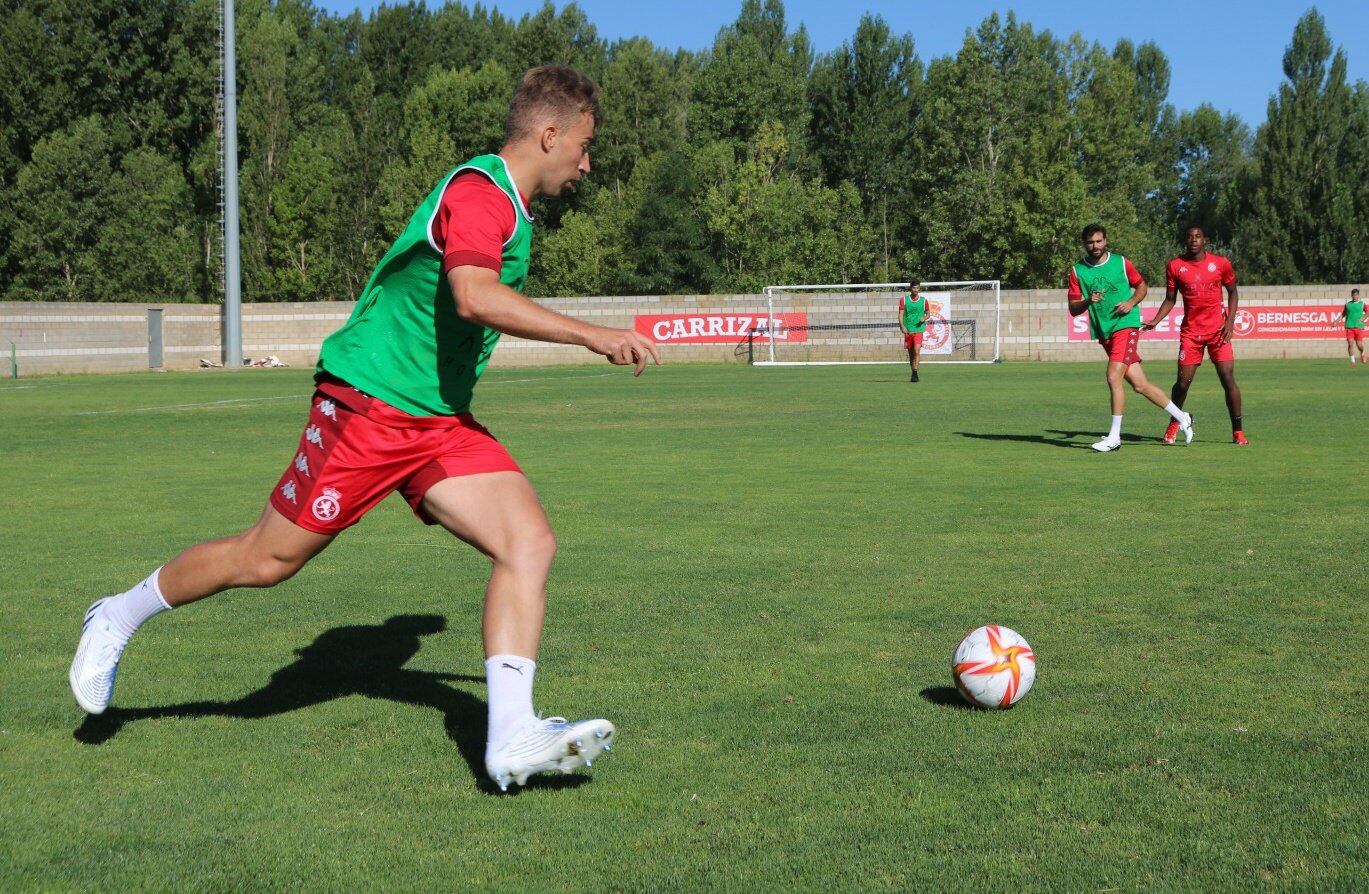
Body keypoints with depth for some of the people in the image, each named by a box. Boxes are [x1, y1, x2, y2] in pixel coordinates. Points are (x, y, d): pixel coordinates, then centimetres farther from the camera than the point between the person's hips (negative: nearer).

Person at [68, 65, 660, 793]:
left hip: (441, 419, 9)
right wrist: (592, 336, -34)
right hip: (368, 402, -9)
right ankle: (117, 620, 25)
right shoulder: (478, 192, -17)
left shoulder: (508, 206, 15)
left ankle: (510, 738, -16)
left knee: (530, 543, -10)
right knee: (269, 559, 0)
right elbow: (475, 297, -35)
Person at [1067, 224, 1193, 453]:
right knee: (1140, 385, 5)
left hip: (1126, 325, -4)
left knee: (1113, 377, -18)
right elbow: (1073, 309, 2)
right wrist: (1088, 301, -18)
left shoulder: (1121, 262, 0)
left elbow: (1141, 286, 13)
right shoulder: (1077, 271, 3)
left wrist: (1131, 302, -7)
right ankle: (1182, 418, 22)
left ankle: (1114, 437, -12)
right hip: (1103, 333, 4)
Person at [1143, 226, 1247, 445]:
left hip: (1218, 330, 0)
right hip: (1190, 332, 0)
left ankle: (1238, 431, 0)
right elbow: (1170, 300, 8)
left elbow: (1232, 292, 12)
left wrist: (1230, 321, 0)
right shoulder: (1175, 266, 1)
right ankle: (1174, 424, 22)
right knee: (1183, 382, -3)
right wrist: (1155, 321, -8)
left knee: (1228, 379, -8)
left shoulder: (1221, 263, 1)